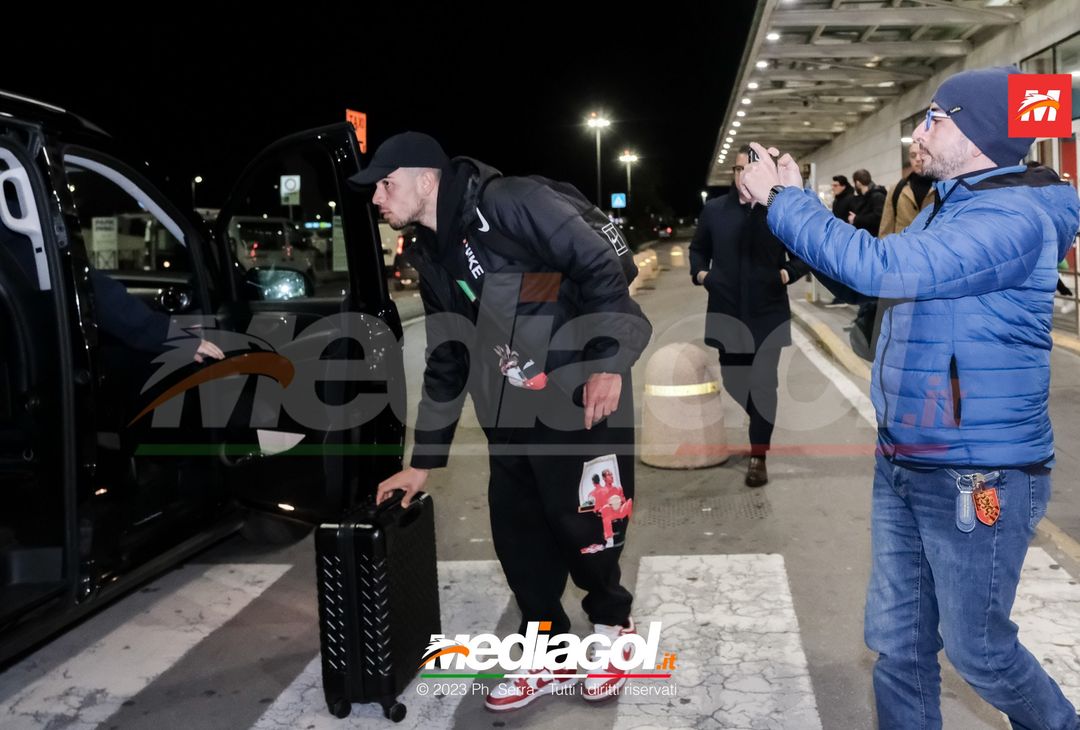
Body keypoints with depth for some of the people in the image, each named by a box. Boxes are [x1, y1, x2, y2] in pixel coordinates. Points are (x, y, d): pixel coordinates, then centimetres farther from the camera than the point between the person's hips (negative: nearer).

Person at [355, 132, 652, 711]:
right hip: (510, 420, 8)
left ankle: (611, 625, 33)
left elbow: (601, 264, -16)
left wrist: (608, 361, -23)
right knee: (518, 535, 10)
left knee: (585, 528, 4)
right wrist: (424, 461, 20)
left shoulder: (510, 204, -12)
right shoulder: (431, 257, 13)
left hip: (584, 405, -7)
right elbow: (445, 366, 19)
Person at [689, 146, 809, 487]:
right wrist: (699, 272, 1)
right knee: (731, 381, 12)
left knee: (763, 383, -2)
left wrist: (789, 272, -9)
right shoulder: (714, 209, 5)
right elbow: (698, 248, 18)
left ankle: (758, 457, 3)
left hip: (768, 311, -2)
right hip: (725, 310, 2)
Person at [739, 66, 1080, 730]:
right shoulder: (948, 211, 10)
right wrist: (790, 199, 6)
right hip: (902, 466, 8)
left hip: (978, 478, -8)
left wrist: (781, 198, -21)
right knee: (898, 641, 15)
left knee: (977, 648, 10)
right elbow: (868, 277, 16)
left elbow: (880, 266, -32)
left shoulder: (1014, 218, -21)